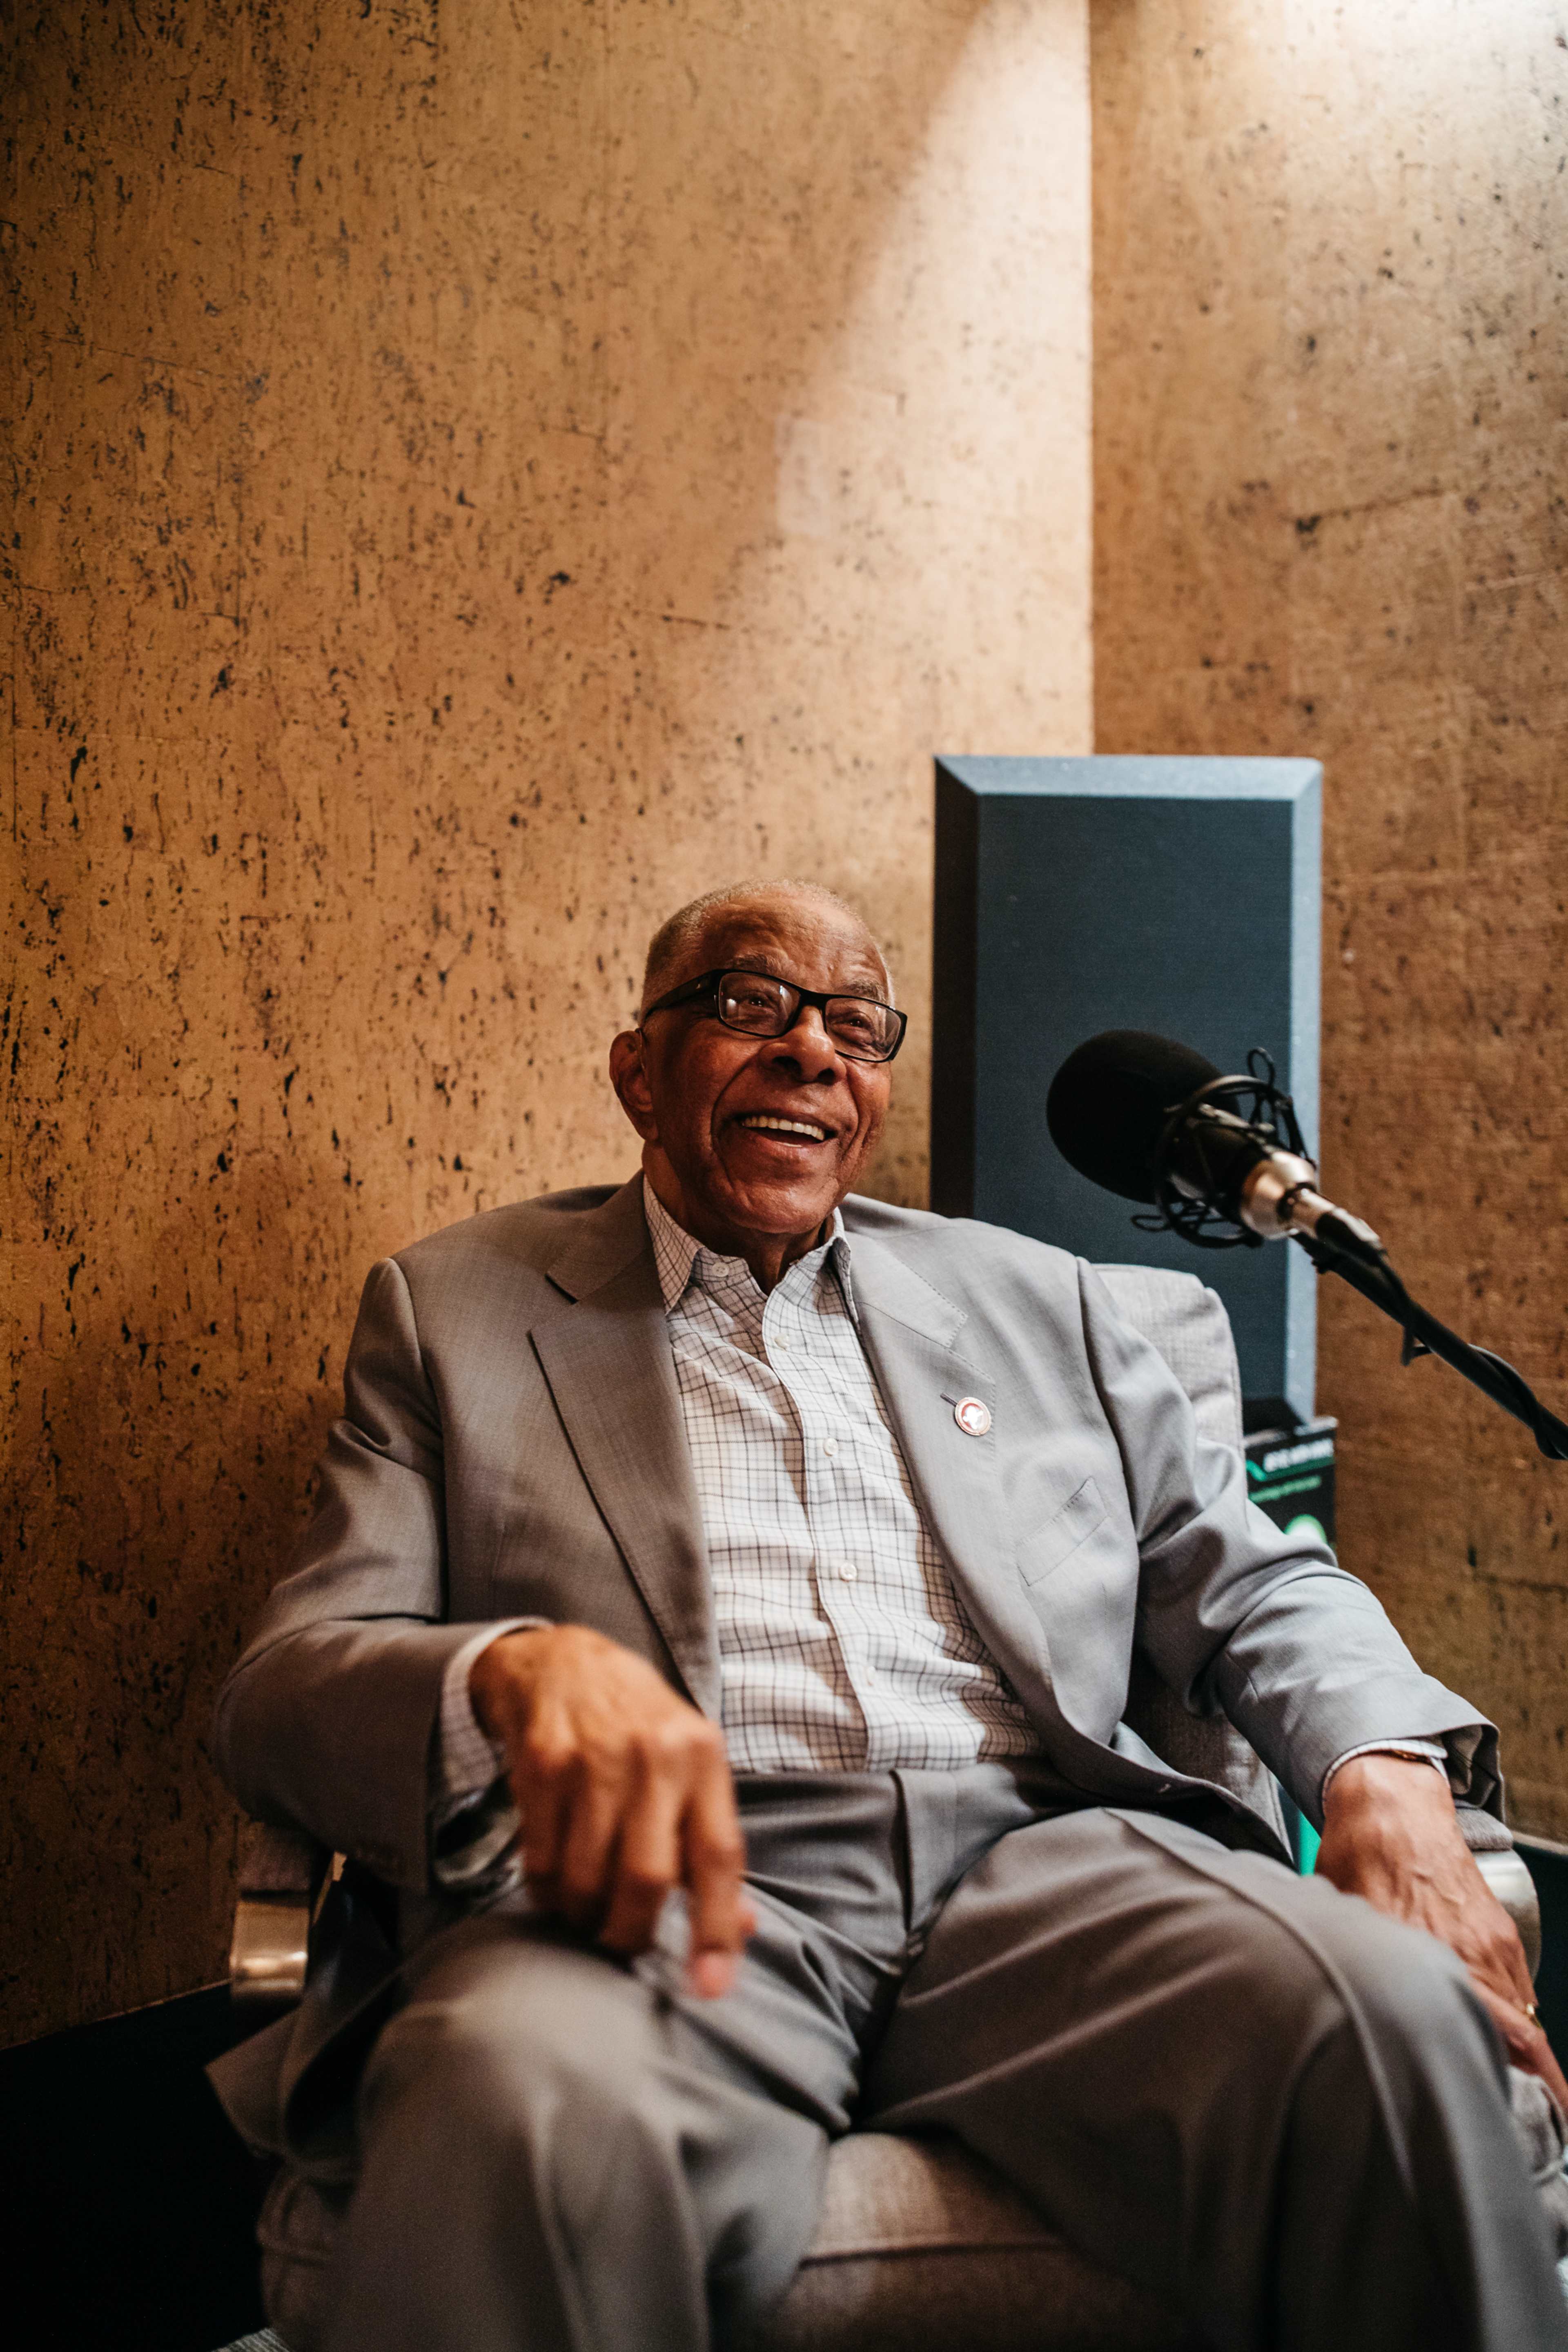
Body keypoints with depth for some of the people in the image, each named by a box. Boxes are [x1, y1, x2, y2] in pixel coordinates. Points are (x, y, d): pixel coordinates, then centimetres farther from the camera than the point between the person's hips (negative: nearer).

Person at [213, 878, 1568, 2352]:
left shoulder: (1034, 1301, 23)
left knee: (1392, 2014, -27)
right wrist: (524, 1667, -21)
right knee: (537, 2108, -38)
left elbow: (1254, 1586, 22)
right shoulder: (455, 1306, 14)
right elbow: (281, 1685, 4)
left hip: (1036, 1863, 4)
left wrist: (1387, 1767, -2)